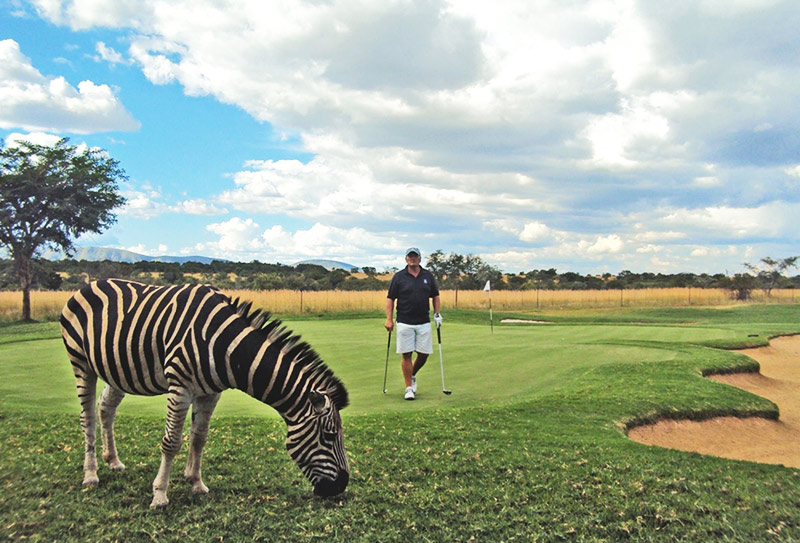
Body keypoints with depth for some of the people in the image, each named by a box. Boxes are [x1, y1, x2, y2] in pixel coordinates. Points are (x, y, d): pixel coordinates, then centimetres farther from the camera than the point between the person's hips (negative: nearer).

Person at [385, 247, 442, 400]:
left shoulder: (428, 276, 8)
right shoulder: (398, 277, 0)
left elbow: (435, 296, 16)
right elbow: (390, 298, 1)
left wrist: (437, 314, 5)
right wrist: (389, 319, -7)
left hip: (424, 323, 3)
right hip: (404, 323, -3)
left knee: (424, 353, 4)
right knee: (407, 355, -2)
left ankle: (412, 376, 31)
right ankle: (409, 388, 7)